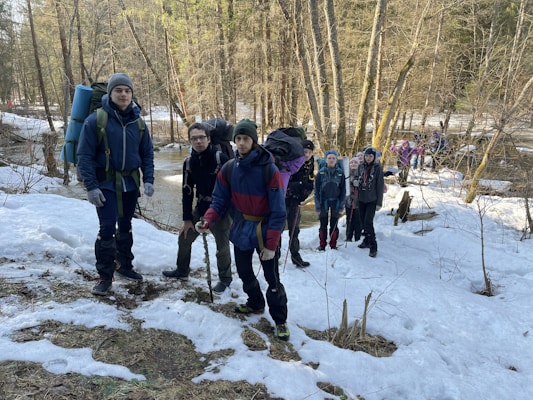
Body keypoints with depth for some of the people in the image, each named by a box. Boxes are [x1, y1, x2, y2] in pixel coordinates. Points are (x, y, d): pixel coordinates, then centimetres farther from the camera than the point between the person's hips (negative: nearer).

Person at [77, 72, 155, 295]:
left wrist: (148, 180, -3)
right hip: (106, 184, -4)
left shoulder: (137, 121, 3)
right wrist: (90, 186, -16)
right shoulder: (96, 120, -11)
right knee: (107, 228, -7)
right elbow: (84, 155, -11)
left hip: (130, 183, 4)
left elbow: (147, 153, 8)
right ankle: (105, 276, 7)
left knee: (125, 226, 16)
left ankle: (123, 264, 34)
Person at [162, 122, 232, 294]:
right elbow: (187, 192, 4)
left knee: (222, 246, 2)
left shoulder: (220, 158, -17)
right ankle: (182, 271, 38)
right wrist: (187, 218, 3)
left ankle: (224, 279, 24)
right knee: (184, 238, 16)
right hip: (200, 208, 6)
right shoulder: (189, 162, 0)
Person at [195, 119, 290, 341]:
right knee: (244, 273, 19)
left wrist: (271, 244, -19)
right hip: (240, 230, 5)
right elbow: (220, 200, 2)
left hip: (264, 231, -5)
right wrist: (207, 221, -17)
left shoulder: (269, 170, -20)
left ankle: (280, 320, 20)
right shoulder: (228, 168, -5)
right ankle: (255, 303, 44)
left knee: (272, 278, 2)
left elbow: (278, 210, -18)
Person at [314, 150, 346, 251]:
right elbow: (316, 190, -1)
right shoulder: (321, 172, -3)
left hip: (335, 202, 1)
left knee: (334, 225, 7)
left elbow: (343, 190, 4)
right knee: (323, 225, 4)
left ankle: (333, 245, 17)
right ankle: (322, 245, 14)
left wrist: (341, 205, -1)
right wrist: (317, 205, -5)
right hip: (323, 202, 0)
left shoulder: (340, 173, -1)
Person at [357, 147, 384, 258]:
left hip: (372, 200, -5)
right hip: (361, 199, 5)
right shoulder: (361, 167, 6)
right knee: (363, 222, 11)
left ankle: (373, 246, -4)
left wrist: (379, 202, -8)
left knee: (368, 222, -12)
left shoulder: (377, 168, -6)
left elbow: (380, 185, -6)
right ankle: (367, 240, 28)